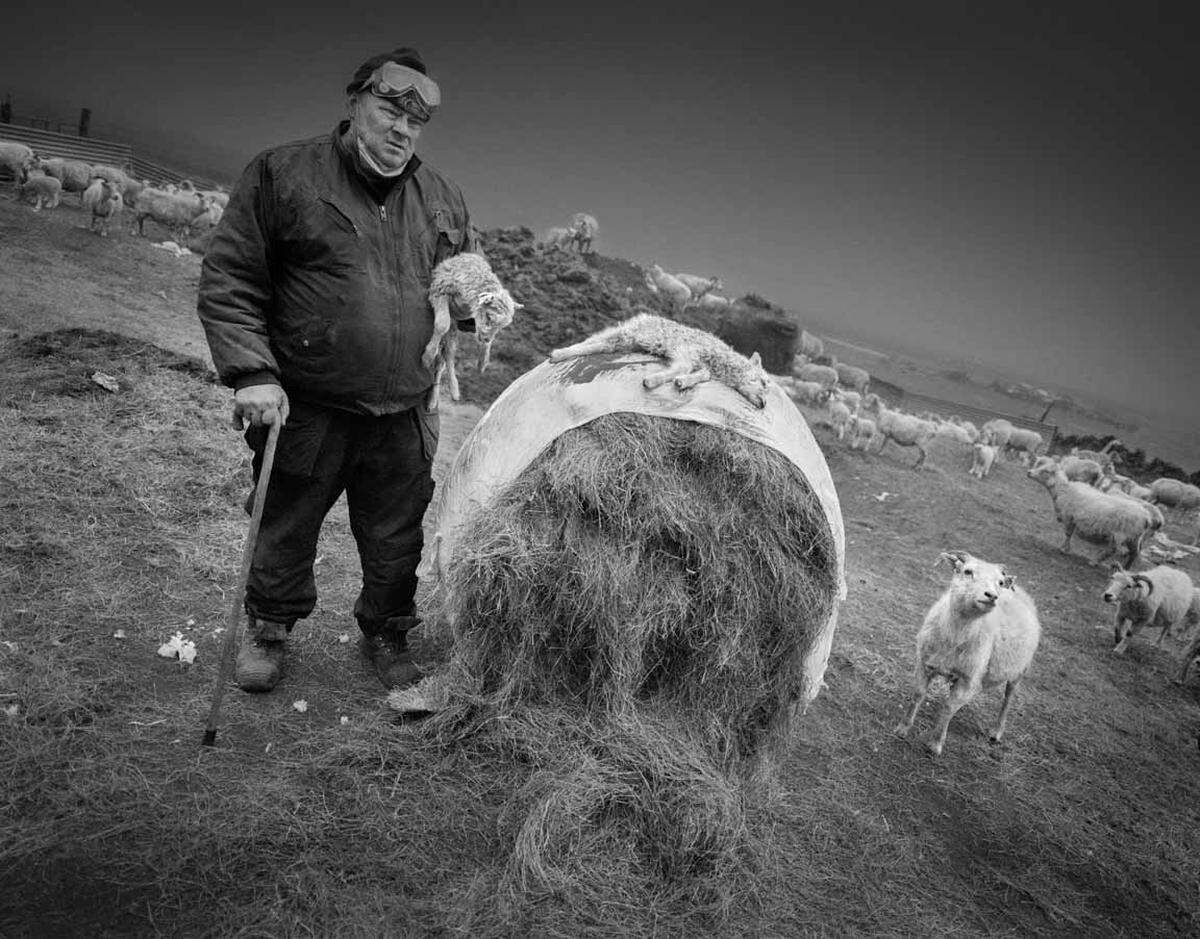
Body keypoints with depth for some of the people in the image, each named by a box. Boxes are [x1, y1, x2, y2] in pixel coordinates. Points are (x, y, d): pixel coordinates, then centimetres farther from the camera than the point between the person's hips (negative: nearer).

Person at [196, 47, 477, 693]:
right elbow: (228, 280, -5)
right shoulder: (282, 175, -3)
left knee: (396, 544, 14)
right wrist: (252, 373, -15)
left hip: (404, 421, 3)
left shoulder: (443, 200, 10)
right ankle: (268, 628, 41)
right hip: (305, 412, -2)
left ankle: (387, 636, 40)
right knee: (286, 533, 14)